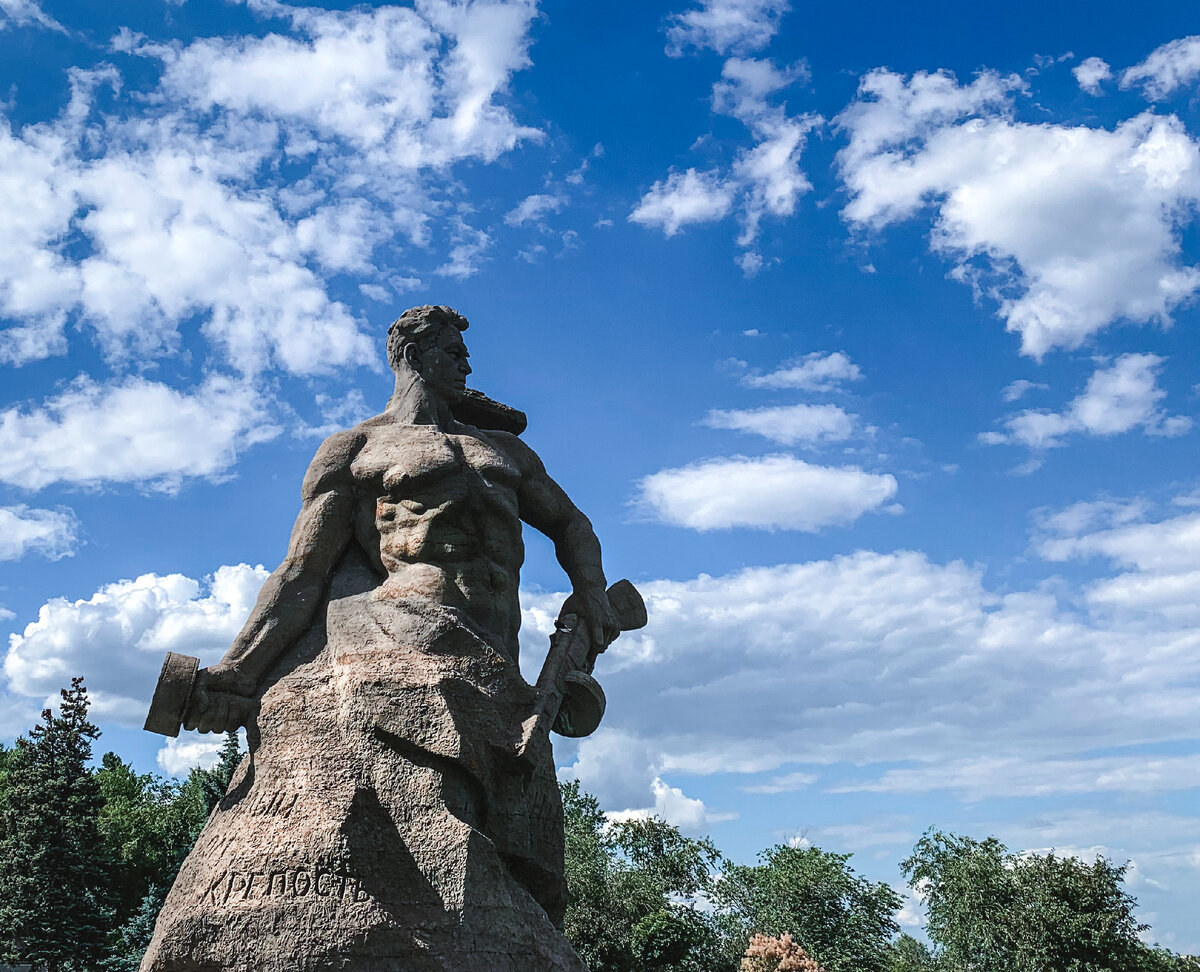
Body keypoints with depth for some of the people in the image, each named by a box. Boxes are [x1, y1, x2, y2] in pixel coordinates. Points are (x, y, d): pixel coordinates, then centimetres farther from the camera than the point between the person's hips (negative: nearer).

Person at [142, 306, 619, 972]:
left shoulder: (506, 451, 33)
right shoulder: (353, 449, 16)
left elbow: (570, 524, 38)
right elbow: (302, 572, 6)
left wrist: (592, 592, 15)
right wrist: (237, 671, -7)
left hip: (487, 680, 5)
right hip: (386, 648, -4)